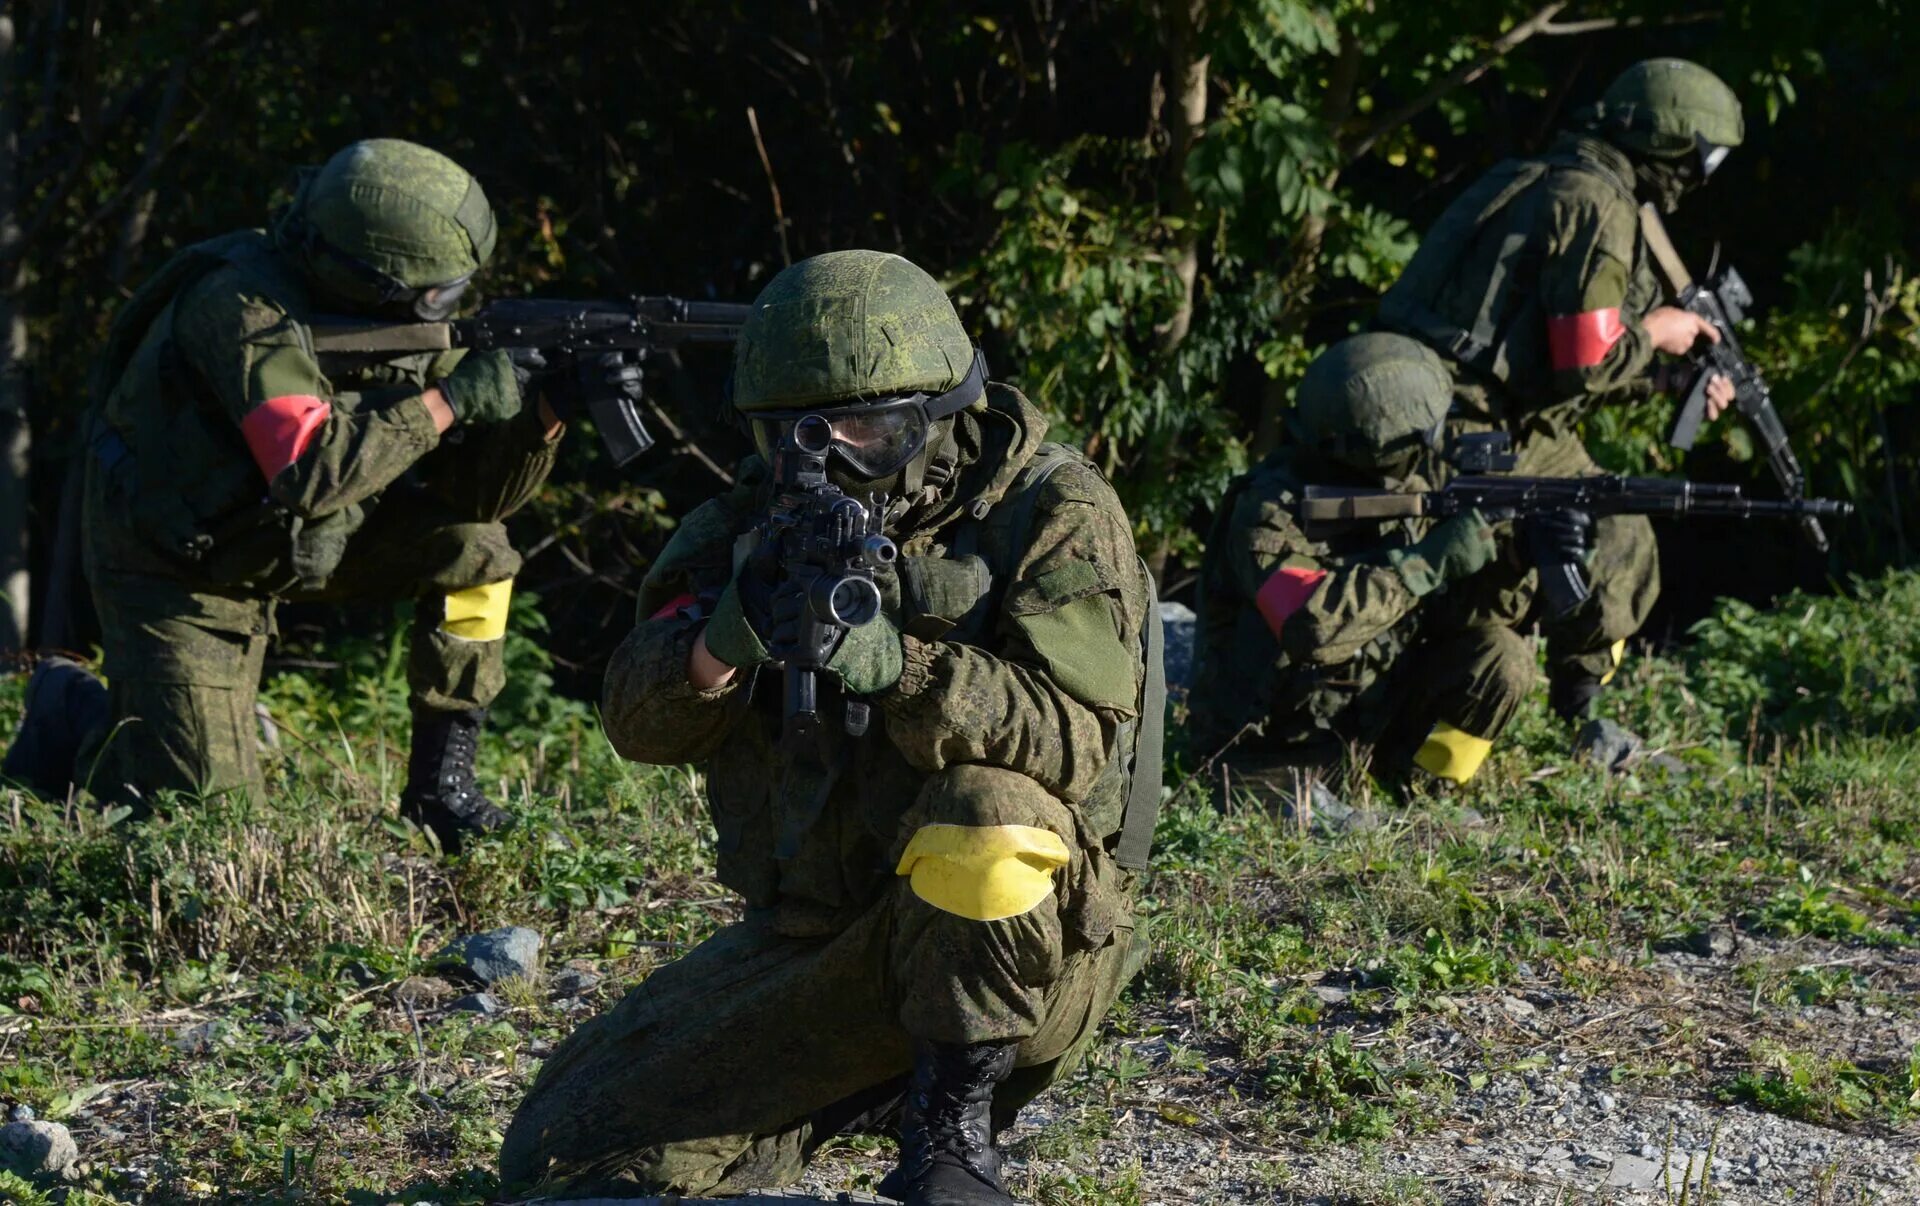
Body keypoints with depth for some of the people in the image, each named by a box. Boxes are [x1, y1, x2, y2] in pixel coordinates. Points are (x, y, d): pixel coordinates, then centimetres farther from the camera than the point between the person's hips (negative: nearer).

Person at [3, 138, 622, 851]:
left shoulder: (402, 322, -9)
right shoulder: (248, 309, -29)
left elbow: (473, 491, -9)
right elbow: (310, 469, -42)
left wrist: (540, 413, -27)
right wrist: (448, 400, -37)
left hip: (290, 541, 7)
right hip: (176, 569, -7)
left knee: (472, 548, -12)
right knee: (210, 809, -10)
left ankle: (441, 783, -2)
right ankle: (72, 718, 20)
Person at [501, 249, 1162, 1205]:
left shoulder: (1053, 518, -9)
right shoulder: (766, 515, 4)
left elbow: (1079, 737, -24)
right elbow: (642, 724, -4)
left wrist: (894, 662, -37)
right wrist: (727, 639, -26)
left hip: (1019, 938, -5)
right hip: (811, 941, 5)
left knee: (986, 807, -38)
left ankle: (951, 1126, -17)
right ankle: (872, 1088, 18)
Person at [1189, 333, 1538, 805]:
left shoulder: (1413, 493, -3)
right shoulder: (1270, 511, -22)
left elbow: (1464, 609, -3)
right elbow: (1312, 623, -38)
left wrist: (1509, 565, -24)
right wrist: (1428, 562, -36)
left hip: (1375, 713, 5)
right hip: (1276, 744, -5)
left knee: (1501, 656, -11)